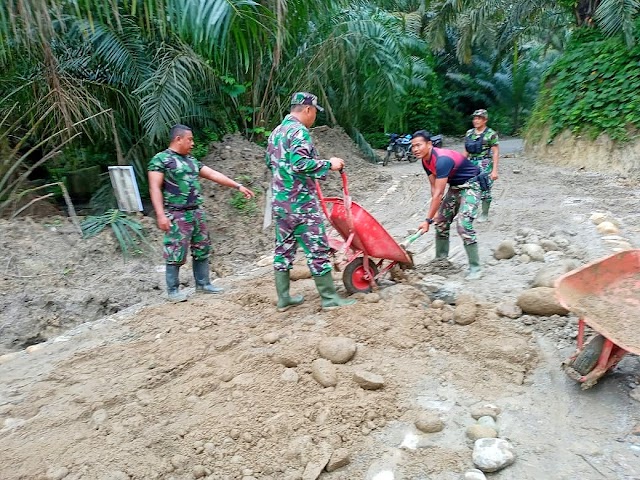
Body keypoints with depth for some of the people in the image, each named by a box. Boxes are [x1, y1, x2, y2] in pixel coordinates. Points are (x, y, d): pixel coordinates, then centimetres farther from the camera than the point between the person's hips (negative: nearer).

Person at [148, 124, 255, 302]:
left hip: (197, 213, 7)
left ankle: (203, 283, 23)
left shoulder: (192, 161, 17)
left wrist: (238, 186, 11)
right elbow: (155, 188, -11)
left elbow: (213, 175, 16)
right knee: (176, 254, -3)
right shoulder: (161, 159, -5)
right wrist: (160, 214, -20)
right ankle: (173, 289, 10)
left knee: (202, 251, 11)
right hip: (177, 215, -7)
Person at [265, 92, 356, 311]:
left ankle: (284, 298, 19)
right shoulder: (299, 131, -13)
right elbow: (300, 163, -25)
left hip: (279, 201, 9)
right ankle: (329, 297, 7)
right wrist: (328, 164, -17)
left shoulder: (276, 132, 15)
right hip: (300, 202, -9)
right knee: (317, 248, -1)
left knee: (283, 248, 12)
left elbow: (269, 162, 26)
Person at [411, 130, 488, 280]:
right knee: (441, 221, 9)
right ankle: (440, 259, 22)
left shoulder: (442, 160, -33)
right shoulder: (425, 161, -5)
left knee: (463, 225, -20)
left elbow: (439, 193, -34)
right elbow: (434, 187, 0)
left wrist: (428, 220, -32)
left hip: (470, 185, -9)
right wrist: (437, 212, -7)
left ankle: (475, 267, -10)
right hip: (455, 186, 9)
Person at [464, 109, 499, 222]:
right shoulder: (469, 133, 10)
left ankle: (484, 214, 13)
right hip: (471, 164, 5)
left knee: (485, 189, -2)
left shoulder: (491, 134, -5)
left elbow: (496, 153, -6)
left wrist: (495, 170, -12)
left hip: (485, 165, -5)